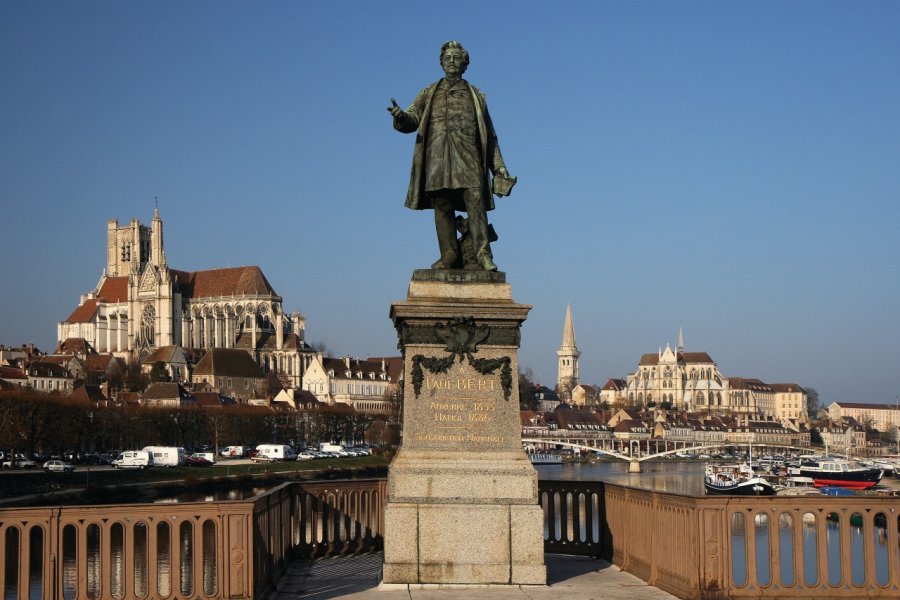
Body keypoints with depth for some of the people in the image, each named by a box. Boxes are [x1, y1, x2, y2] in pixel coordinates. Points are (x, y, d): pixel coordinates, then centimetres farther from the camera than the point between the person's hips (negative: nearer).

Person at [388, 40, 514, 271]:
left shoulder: (475, 96, 19)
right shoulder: (429, 94, 20)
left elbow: (489, 137, 18)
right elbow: (412, 119, 7)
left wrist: (499, 168, 11)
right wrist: (400, 116, -19)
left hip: (468, 155, -1)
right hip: (437, 156, 1)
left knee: (476, 201, -15)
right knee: (442, 207, -2)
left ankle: (483, 254, -18)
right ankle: (449, 255, 1)